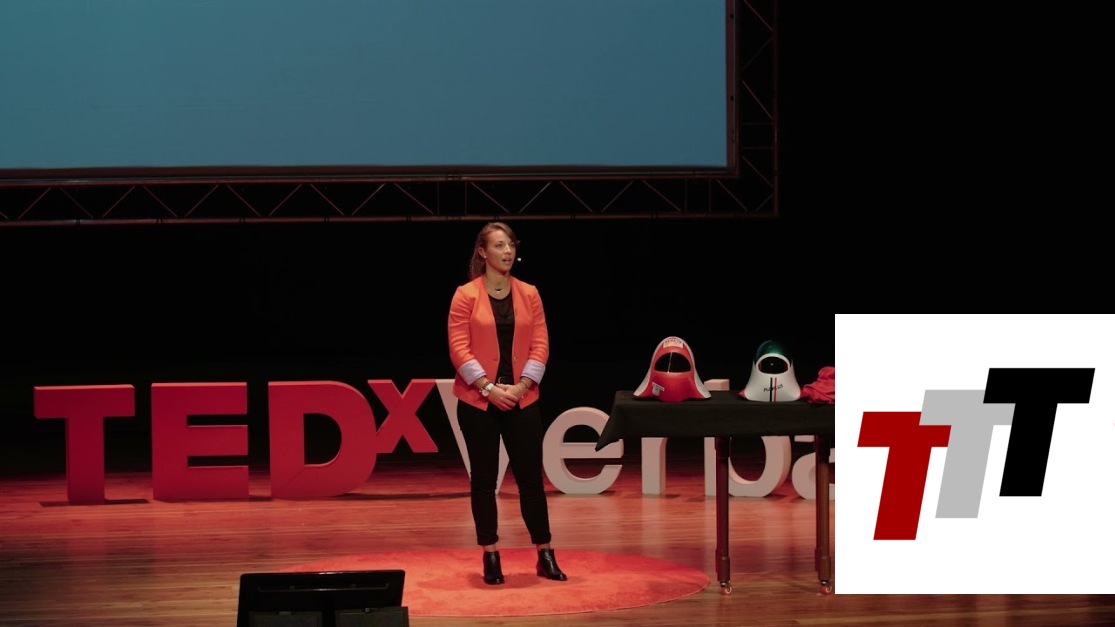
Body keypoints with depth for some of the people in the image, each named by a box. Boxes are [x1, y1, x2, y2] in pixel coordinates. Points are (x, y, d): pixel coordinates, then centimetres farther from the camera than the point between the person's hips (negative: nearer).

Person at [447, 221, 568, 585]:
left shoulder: (529, 294, 5)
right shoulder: (466, 295, -4)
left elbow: (540, 345, 2)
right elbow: (459, 349, -8)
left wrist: (521, 386, -10)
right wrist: (489, 387, -16)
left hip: (521, 400, 2)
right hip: (478, 400, -2)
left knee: (530, 476, 3)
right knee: (483, 478, 3)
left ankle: (545, 556, 9)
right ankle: (490, 558, 10)